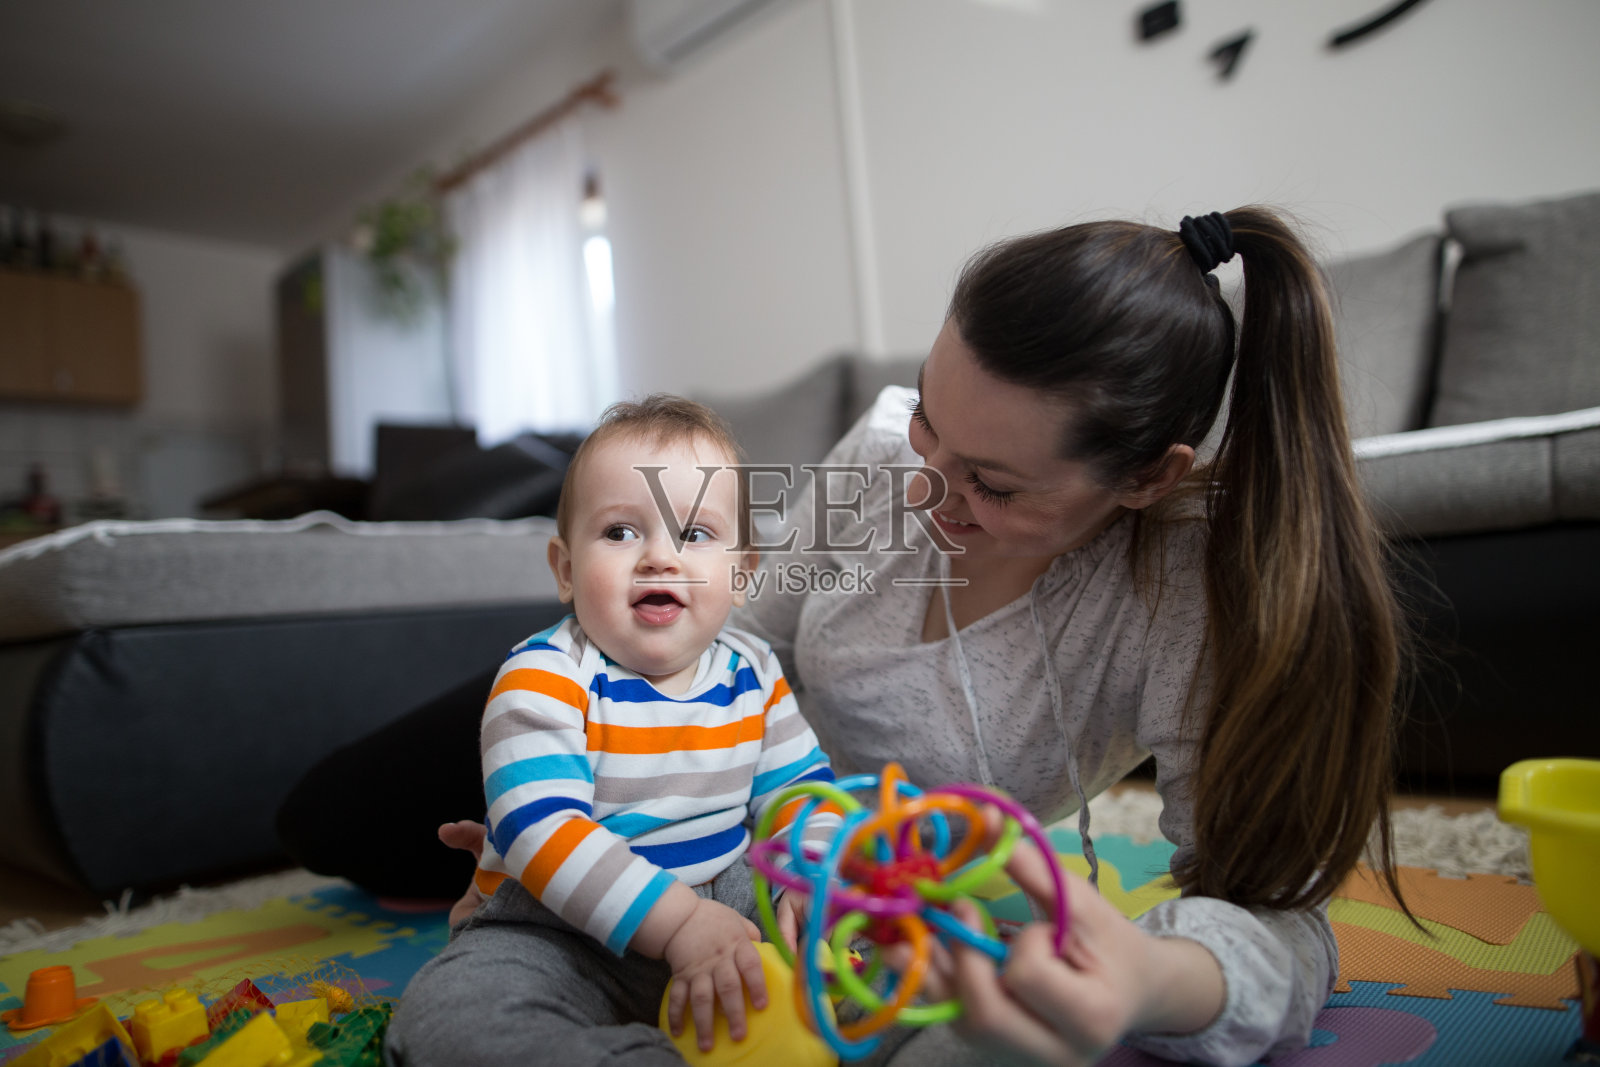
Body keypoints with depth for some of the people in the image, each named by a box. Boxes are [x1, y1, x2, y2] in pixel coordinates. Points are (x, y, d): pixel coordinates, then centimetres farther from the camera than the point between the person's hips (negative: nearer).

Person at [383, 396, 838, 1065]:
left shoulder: (753, 676, 0)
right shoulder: (543, 679, -17)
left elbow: (801, 789, 6)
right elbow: (541, 832, -28)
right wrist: (679, 922, -36)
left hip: (725, 900, 4)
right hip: (559, 932, -3)